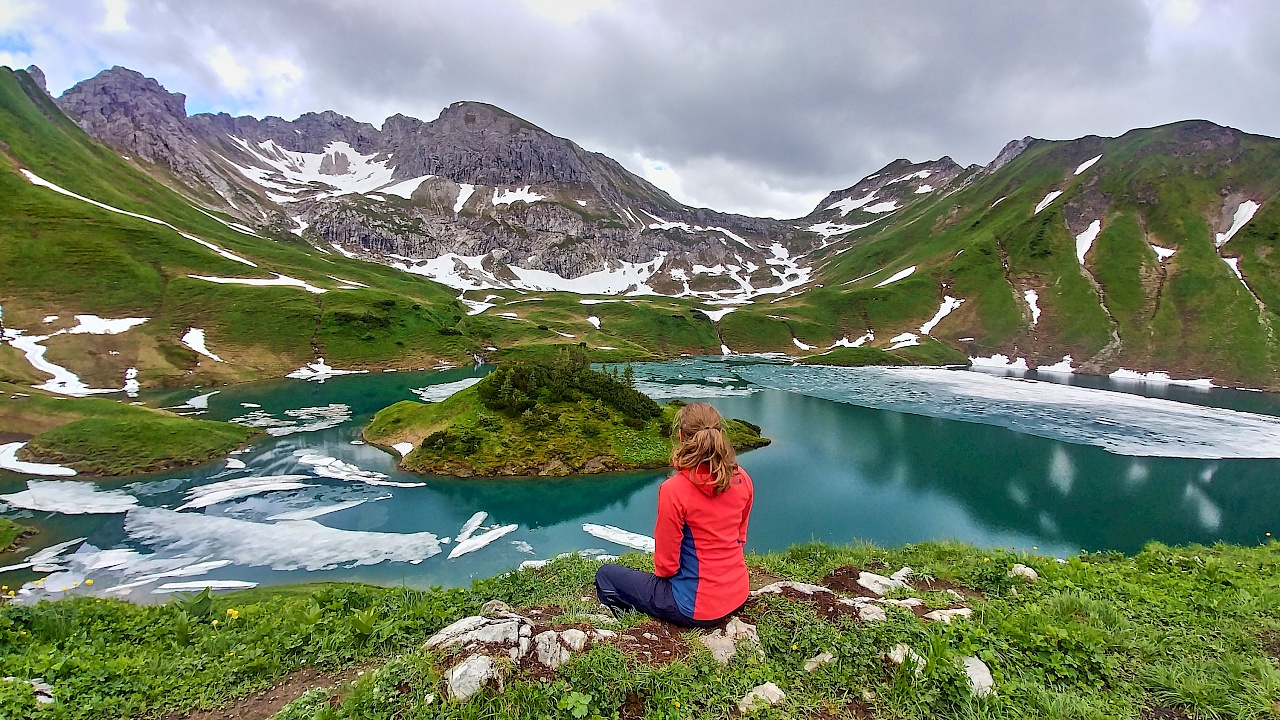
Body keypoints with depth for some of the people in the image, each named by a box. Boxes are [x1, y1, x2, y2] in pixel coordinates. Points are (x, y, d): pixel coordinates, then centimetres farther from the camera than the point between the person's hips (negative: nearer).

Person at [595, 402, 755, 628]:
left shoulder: (673, 490, -26)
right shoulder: (742, 480, -8)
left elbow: (666, 562, -15)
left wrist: (662, 573, 7)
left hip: (697, 607, -6)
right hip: (739, 594, 6)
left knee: (605, 575, 12)